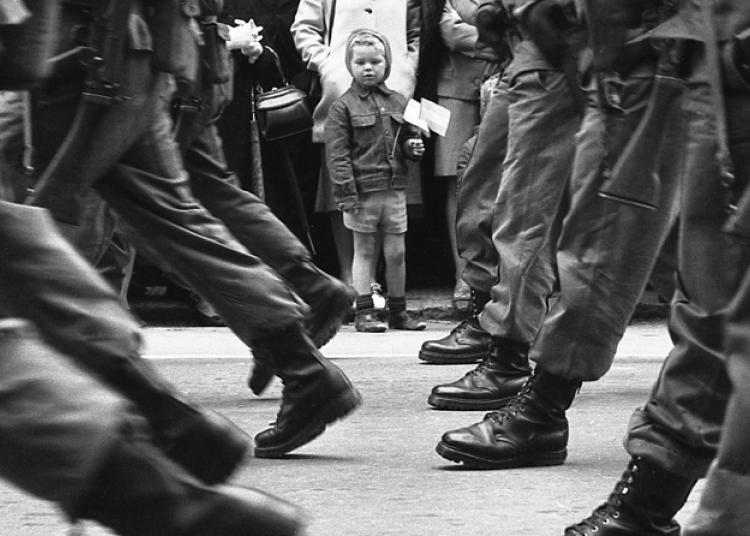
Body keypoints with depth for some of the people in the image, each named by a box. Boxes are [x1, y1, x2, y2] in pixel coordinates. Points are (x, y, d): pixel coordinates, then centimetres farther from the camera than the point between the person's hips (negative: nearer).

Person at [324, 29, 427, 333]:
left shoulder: (397, 103, 11)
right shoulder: (343, 107, -3)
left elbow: (408, 137, 23)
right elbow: (337, 154, -8)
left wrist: (412, 146, -2)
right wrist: (347, 193, -14)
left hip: (394, 188, 4)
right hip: (362, 191, -4)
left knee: (396, 252, 6)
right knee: (365, 252, 3)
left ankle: (398, 310, 16)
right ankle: (364, 312, 8)